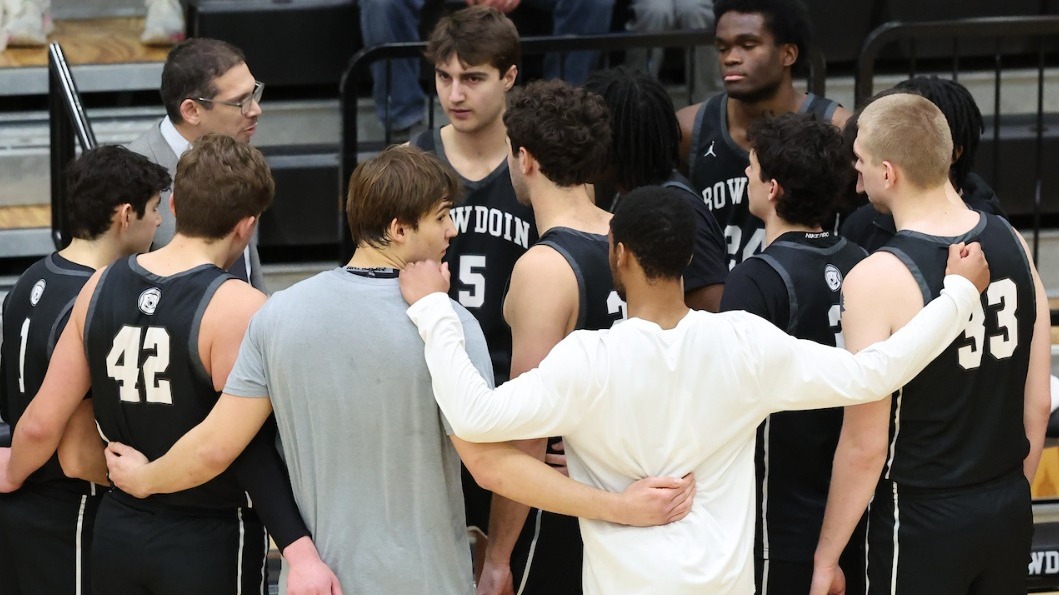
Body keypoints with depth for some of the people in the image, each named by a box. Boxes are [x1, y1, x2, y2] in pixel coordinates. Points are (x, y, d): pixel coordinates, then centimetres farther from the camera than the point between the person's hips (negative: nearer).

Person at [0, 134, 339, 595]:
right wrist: (299, 550, -23)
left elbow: (41, 424, 3)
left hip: (117, 533, 5)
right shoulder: (237, 309, -16)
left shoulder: (101, 286, 1)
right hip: (209, 542, -5)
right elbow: (246, 445, -22)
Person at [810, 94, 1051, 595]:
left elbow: (865, 446, -17)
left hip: (922, 521, -6)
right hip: (1011, 514, 6)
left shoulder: (877, 278, -19)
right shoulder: (1012, 245, -2)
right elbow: (1038, 402, 6)